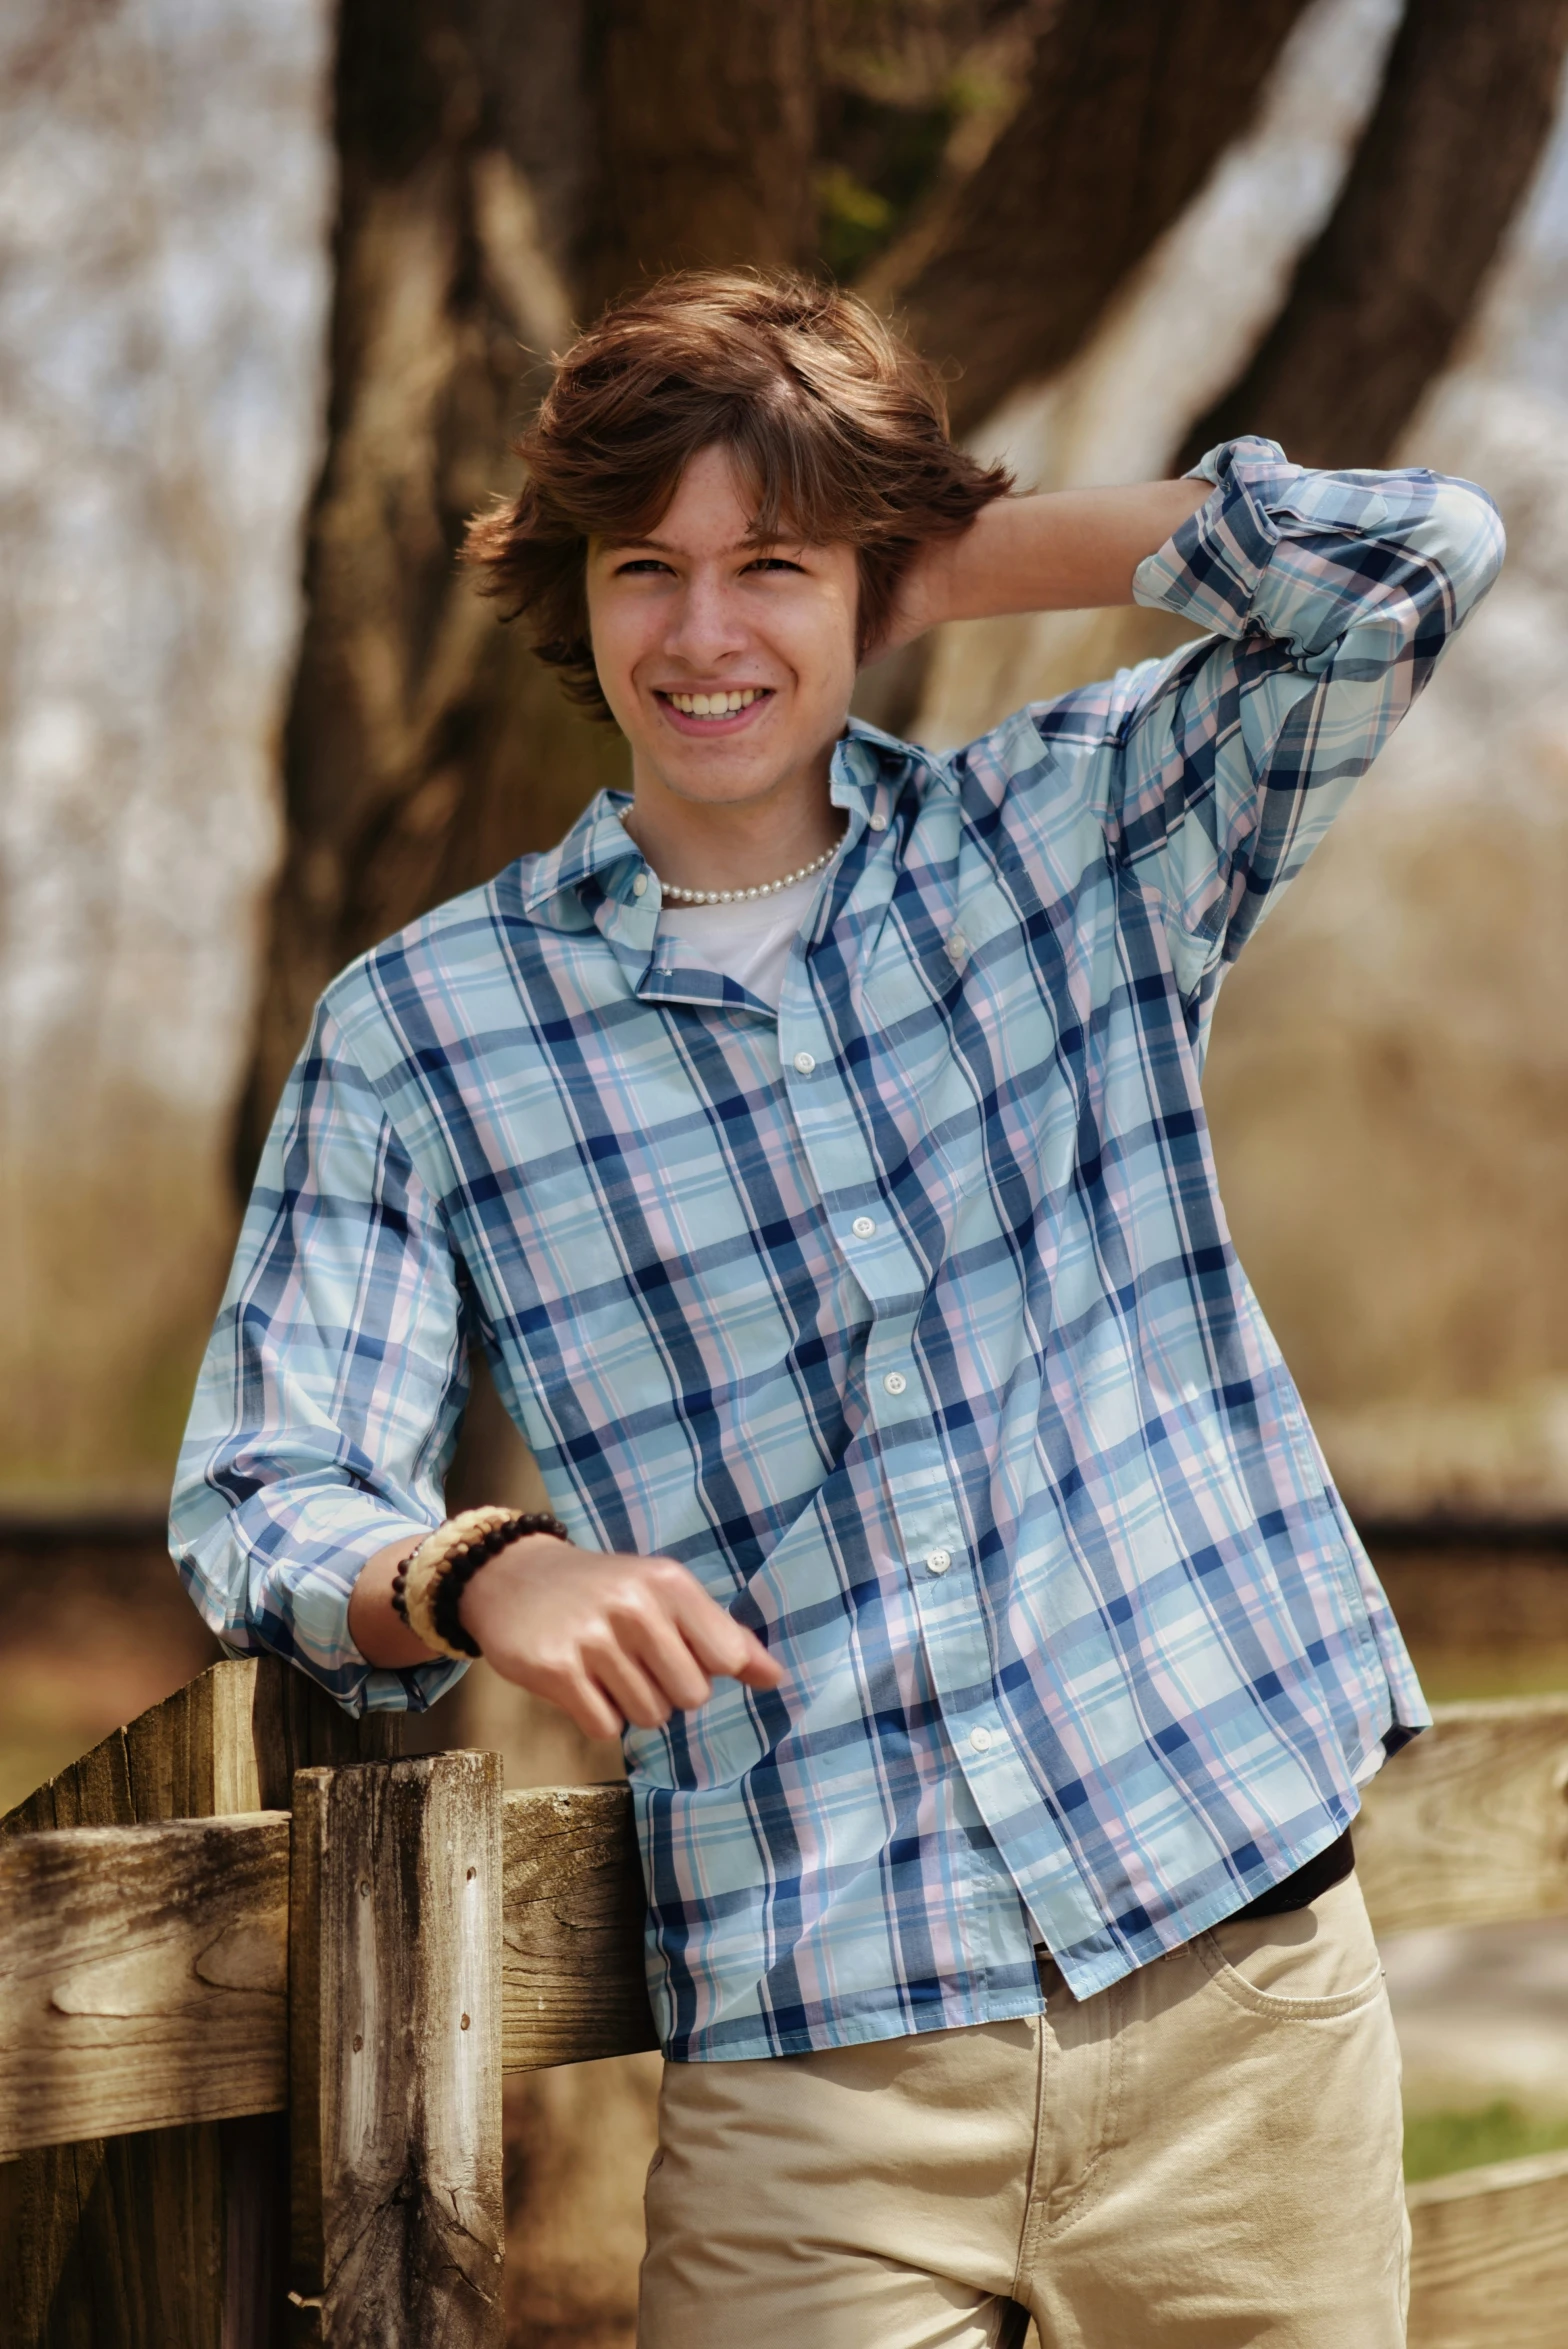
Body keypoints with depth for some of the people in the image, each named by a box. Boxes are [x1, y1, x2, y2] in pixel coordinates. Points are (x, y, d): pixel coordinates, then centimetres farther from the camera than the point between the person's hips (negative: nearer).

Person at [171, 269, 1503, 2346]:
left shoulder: (1080, 842, 7)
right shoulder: (421, 1034, 4)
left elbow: (1412, 557, -5)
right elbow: (263, 1502, -1)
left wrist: (958, 562, 2)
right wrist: (486, 1576, -23)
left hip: (1237, 1964, 1)